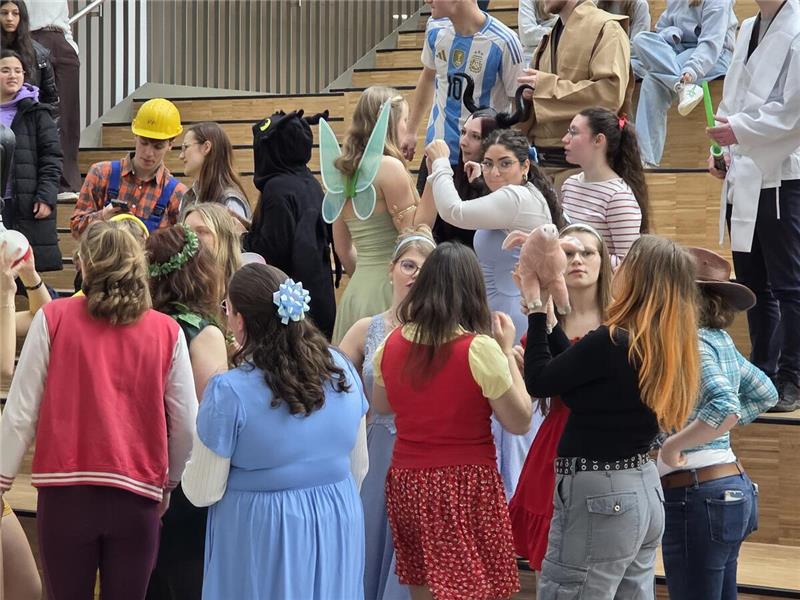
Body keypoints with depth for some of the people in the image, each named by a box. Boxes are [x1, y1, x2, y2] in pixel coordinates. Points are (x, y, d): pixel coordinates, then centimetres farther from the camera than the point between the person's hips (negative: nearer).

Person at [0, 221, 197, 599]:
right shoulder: (167, 333, 1)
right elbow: (186, 425, 4)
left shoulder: (53, 319, -2)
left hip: (65, 492, -1)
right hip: (136, 497, 1)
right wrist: (169, 483, 20)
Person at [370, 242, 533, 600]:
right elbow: (520, 422, -8)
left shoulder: (392, 344, 0)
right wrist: (507, 351, -2)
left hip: (407, 481, 6)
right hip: (465, 485, -5)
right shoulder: (480, 349, -16)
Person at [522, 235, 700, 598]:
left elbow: (538, 382, -9)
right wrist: (547, 310, 13)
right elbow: (570, 372, 11)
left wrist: (538, 310, 0)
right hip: (644, 490, 9)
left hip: (598, 499, -9)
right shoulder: (669, 346, 5)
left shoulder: (612, 342, -21)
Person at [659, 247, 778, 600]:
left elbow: (725, 408, -31)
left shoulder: (693, 344, -16)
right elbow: (766, 394, 24)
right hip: (730, 487, 10)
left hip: (697, 495, -10)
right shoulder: (720, 340, 11)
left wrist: (673, 445, -22)